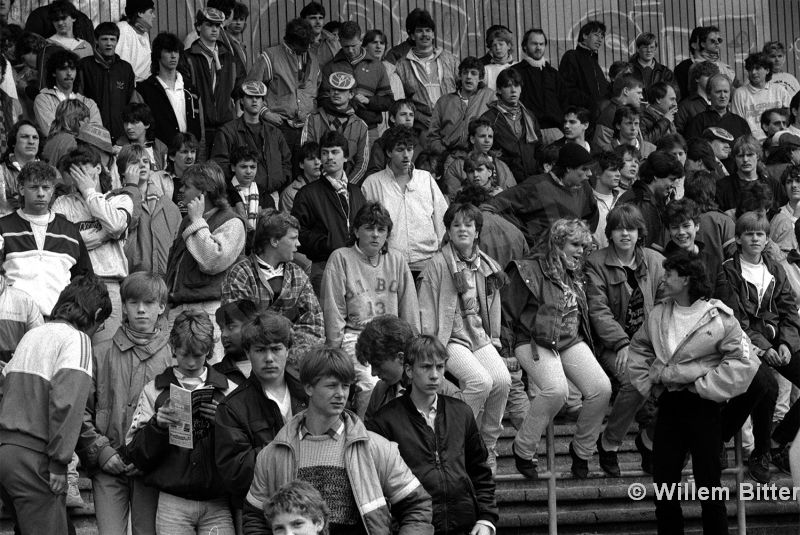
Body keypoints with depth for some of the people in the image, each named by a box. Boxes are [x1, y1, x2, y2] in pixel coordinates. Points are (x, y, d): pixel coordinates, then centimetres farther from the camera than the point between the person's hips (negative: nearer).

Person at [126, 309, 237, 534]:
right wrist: (157, 425, -12)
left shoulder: (228, 391, 10)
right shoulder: (155, 391, 10)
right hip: (172, 504, 0)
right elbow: (135, 455, 4)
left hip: (217, 506, 0)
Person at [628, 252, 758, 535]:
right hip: (669, 405, 5)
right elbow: (638, 349, 21)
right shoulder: (658, 314, 7)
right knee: (663, 483, 7)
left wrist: (703, 385, -13)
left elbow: (741, 363, -13)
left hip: (703, 406, -5)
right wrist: (649, 383, 10)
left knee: (708, 484, -1)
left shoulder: (720, 318, -10)